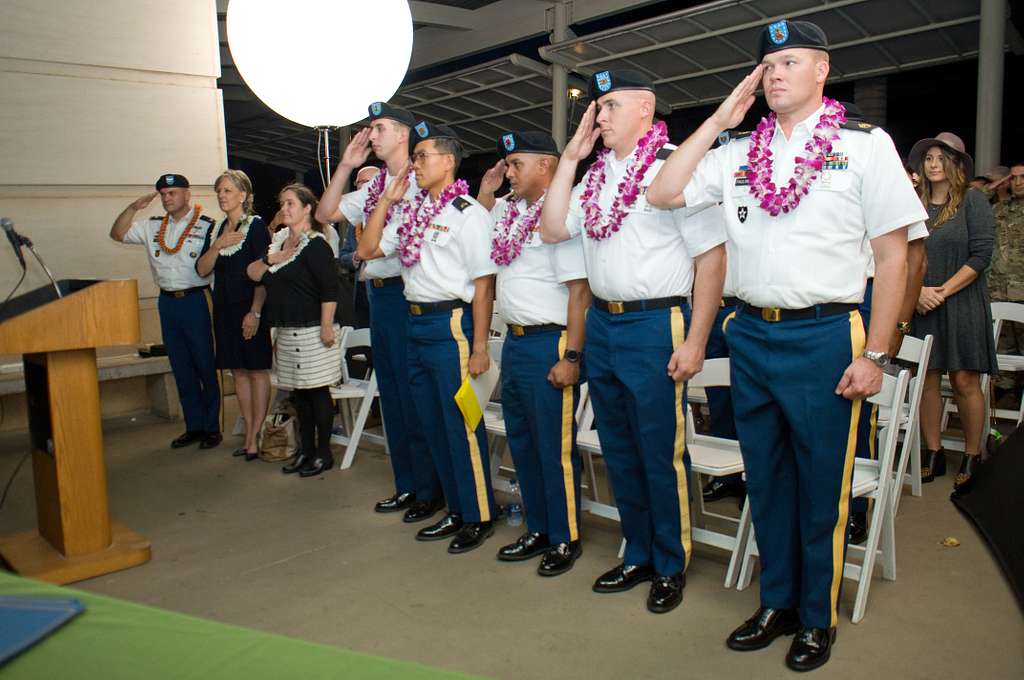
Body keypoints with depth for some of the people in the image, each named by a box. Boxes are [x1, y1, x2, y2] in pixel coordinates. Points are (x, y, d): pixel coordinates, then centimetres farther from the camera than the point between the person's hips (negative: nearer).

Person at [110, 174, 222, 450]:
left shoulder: (206, 226, -5)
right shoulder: (153, 226, 12)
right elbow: (118, 234, 13)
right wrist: (133, 207, 1)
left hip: (196, 300, -6)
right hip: (167, 302, 6)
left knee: (205, 367, 1)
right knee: (181, 368, 11)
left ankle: (211, 428, 11)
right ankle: (193, 426, 21)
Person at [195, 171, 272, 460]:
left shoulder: (256, 225, -6)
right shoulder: (215, 230, 13)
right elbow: (202, 269, 6)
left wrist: (255, 312, -18)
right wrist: (218, 245, -11)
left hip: (249, 306, -7)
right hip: (224, 307, 7)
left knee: (257, 370, -1)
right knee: (238, 371, 10)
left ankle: (255, 437, 4)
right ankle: (250, 434, 18)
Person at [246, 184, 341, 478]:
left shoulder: (315, 244, -10)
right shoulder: (279, 241, 15)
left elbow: (329, 289, -16)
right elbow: (253, 274, 10)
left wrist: (327, 327, -21)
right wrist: (270, 259, -7)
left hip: (311, 331, -8)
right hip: (287, 332, 8)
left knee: (317, 391, 0)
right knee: (298, 393, 13)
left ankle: (323, 453, 10)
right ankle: (306, 450, 23)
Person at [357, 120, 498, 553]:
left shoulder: (468, 213, -10)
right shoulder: (410, 211, 12)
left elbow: (483, 285, -13)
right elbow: (368, 250, 15)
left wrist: (479, 348, -15)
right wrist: (387, 199, 8)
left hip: (450, 324, -8)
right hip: (416, 323, 8)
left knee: (462, 424, 1)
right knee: (432, 425, 15)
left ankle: (479, 517, 17)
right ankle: (456, 510, 30)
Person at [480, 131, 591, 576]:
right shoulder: (510, 211, 12)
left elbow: (579, 290, -18)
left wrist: (571, 357, -21)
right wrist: (487, 189, 15)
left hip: (549, 343, -9)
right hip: (514, 340, 9)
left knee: (555, 447, 2)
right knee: (522, 442, 16)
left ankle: (566, 539, 19)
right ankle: (538, 530, 32)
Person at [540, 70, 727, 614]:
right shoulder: (596, 174, 14)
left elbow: (712, 256, -12)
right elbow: (553, 229, 10)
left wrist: (694, 342, -15)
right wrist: (569, 159, 5)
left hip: (655, 325, -7)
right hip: (601, 324, 7)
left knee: (661, 454, 3)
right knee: (619, 449, 16)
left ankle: (671, 567, 23)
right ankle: (638, 555, 33)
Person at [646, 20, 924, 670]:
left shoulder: (866, 145, -1)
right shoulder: (737, 153, 11)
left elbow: (893, 254, -4)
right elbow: (663, 194, 5)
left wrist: (874, 355, -9)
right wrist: (719, 121, 3)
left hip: (824, 335, -4)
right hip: (750, 334, 4)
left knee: (822, 484, 6)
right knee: (765, 477, 14)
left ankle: (818, 618, 26)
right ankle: (777, 603, 32)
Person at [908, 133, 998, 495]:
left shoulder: (973, 200, -1)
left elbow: (981, 255, -7)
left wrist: (942, 291, -13)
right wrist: (918, 290, -10)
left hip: (962, 304, -3)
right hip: (920, 305, 3)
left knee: (965, 381, -1)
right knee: (926, 379, 4)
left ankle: (971, 458, 14)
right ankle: (933, 454, 16)